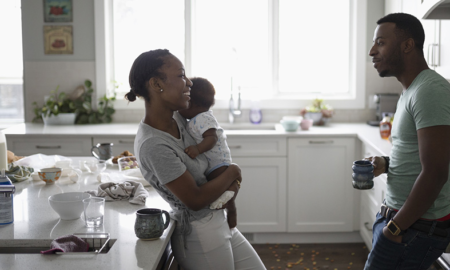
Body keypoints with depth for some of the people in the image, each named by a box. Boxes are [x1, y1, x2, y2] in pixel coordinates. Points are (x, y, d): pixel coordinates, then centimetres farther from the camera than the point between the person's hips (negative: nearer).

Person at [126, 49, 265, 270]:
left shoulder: (177, 118, -2)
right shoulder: (153, 145, -28)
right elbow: (195, 200, -23)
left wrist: (230, 181, -1)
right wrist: (232, 172, -8)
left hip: (220, 223, 8)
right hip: (199, 235, -8)